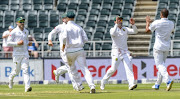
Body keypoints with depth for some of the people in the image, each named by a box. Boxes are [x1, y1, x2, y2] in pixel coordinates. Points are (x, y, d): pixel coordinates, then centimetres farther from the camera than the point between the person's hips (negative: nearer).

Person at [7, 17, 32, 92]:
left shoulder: (26, 31, 13)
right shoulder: (14, 32, -4)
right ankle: (11, 77, 39)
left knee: (25, 70, -10)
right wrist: (17, 43, -17)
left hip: (25, 53, 4)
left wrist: (28, 43, 7)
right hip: (17, 54, -4)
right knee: (17, 70, 4)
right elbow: (8, 42, -6)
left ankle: (27, 87, -20)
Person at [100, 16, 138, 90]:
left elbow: (135, 31, 5)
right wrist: (117, 24, -28)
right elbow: (113, 33, -24)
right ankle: (103, 82, 15)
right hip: (116, 52, -4)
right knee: (113, 69, -5)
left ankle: (131, 84, -25)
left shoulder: (125, 29, 15)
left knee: (129, 67, -14)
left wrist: (133, 24, -12)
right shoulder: (113, 29, 0)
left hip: (125, 52, 4)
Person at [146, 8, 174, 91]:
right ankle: (157, 84, 22)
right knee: (161, 64, 16)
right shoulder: (171, 24, 2)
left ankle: (168, 80, -32)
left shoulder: (156, 23, -13)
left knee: (160, 65, -9)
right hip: (167, 47, 6)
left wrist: (148, 22, 20)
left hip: (158, 47, -6)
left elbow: (147, 30, 2)